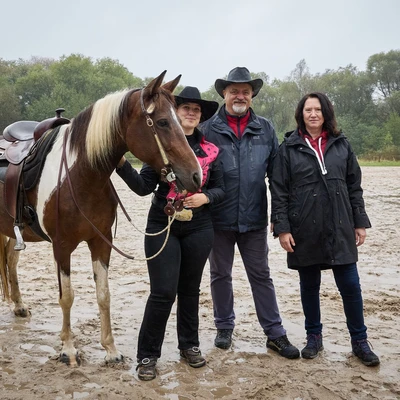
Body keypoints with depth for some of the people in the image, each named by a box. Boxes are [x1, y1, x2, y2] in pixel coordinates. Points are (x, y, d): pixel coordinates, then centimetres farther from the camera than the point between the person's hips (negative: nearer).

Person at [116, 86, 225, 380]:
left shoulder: (209, 151, 4)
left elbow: (220, 189, 6)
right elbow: (144, 187, -7)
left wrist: (206, 197, -15)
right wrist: (122, 164, -22)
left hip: (198, 229, 3)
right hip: (162, 226, -2)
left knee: (190, 289, 13)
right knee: (163, 292, -4)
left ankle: (190, 345, 30)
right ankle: (148, 355, 11)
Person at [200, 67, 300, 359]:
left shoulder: (265, 129, 2)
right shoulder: (208, 129, -4)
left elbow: (276, 171, 5)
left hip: (254, 217, 1)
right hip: (219, 218, -1)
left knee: (261, 275, 10)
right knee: (220, 275, 13)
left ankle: (275, 334, 19)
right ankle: (225, 327, 30)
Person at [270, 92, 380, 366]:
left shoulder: (341, 145, 7)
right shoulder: (289, 148, 0)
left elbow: (354, 186, 9)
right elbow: (279, 191, -3)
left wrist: (360, 222, 5)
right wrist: (282, 228, -9)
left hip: (340, 229, 2)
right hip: (305, 230, -1)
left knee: (350, 285, 3)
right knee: (309, 285, 10)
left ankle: (359, 340, 19)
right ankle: (314, 337, 27)